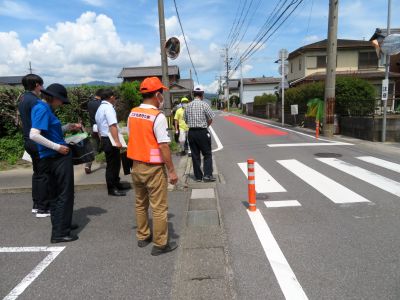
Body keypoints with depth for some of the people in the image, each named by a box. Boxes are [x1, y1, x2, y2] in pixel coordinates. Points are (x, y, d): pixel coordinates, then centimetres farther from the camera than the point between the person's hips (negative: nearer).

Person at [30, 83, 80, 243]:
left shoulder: (44, 108, 13)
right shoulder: (43, 109, -15)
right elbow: (34, 135, -25)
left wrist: (68, 127, 12)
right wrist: (57, 147, -21)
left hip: (51, 158, 10)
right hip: (58, 158, -10)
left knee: (55, 194, 19)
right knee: (65, 194, 0)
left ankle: (61, 225, 33)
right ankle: (60, 233, 7)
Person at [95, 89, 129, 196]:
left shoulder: (100, 108, 19)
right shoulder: (108, 107, -14)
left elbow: (99, 127, 24)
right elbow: (113, 126, -24)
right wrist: (117, 141, -29)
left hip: (104, 139, 10)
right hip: (111, 140, -10)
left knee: (115, 162, 19)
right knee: (112, 164, -2)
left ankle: (116, 183, 31)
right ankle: (112, 189, 7)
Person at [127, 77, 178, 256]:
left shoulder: (132, 114, 4)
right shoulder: (158, 116, -17)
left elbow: (132, 138, 10)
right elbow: (163, 146, -20)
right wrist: (172, 171, -14)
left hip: (136, 165, 7)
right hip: (153, 167, -7)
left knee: (140, 204, 20)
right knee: (159, 207, 4)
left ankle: (143, 237, 34)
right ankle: (160, 244, 15)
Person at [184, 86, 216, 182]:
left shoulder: (188, 106, 5)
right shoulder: (204, 105, -8)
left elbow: (186, 120, 9)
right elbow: (210, 119, -6)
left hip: (191, 132, 5)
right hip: (202, 132, -4)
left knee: (195, 155, 9)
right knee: (207, 154, 5)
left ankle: (198, 176, 14)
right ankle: (207, 175, -1)